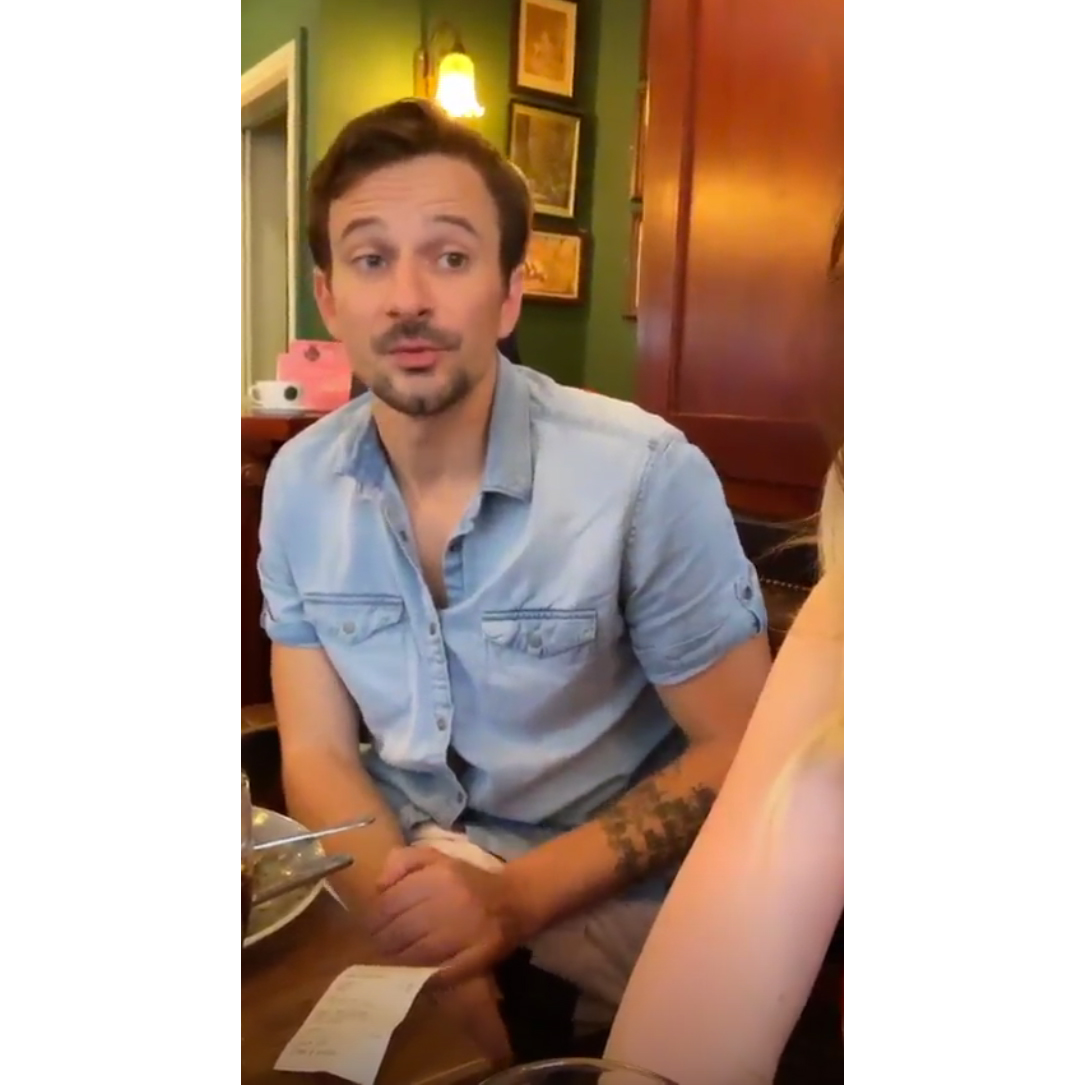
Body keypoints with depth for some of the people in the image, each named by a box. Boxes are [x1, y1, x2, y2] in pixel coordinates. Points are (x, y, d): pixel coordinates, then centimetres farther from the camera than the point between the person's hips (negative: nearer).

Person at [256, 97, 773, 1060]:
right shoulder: (300, 483, -6)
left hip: (602, 884, -3)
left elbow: (741, 748, -13)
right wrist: (405, 908, -23)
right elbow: (317, 751, -3)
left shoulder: (647, 475, -21)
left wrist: (515, 897, -23)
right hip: (400, 856, 4)